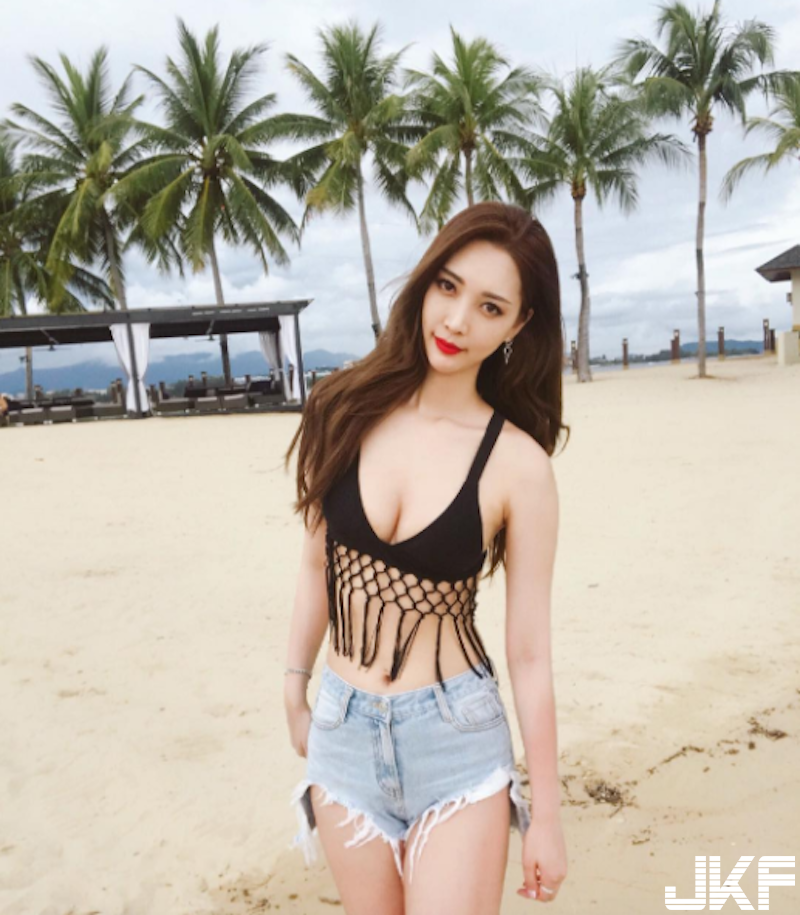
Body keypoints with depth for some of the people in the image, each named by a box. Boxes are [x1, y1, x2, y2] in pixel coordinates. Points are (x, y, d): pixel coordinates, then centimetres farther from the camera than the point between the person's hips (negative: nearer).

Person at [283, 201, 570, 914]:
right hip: (344, 732, 3)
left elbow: (529, 651, -8)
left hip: (457, 738, -3)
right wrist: (294, 693, 12)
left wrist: (546, 814, -1)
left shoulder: (518, 463, -14)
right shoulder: (349, 409, -5)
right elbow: (318, 563, 6)